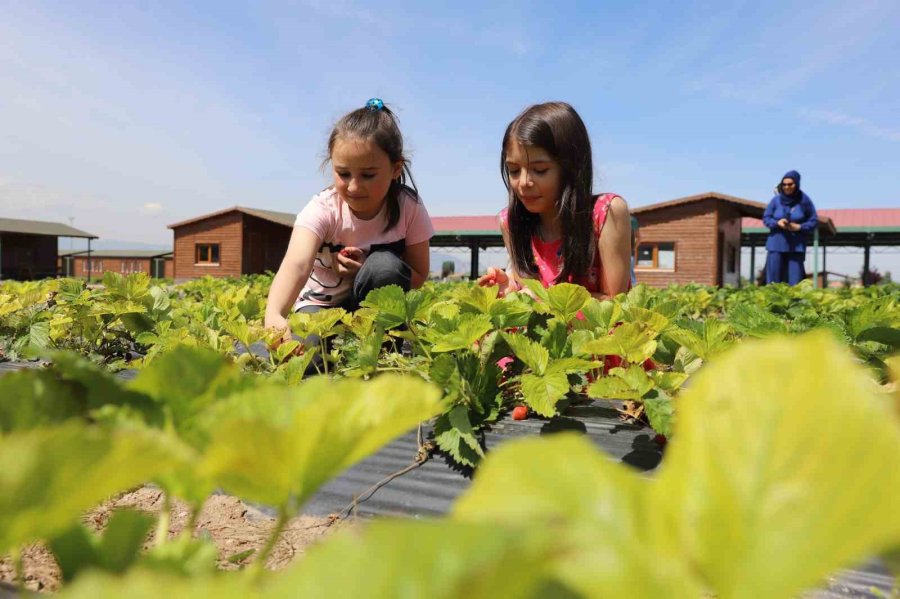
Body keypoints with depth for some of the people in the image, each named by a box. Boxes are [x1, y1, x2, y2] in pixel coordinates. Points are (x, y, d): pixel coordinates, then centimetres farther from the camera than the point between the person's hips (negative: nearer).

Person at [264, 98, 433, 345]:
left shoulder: (410, 208, -18)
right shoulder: (322, 209, -24)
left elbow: (417, 276, -9)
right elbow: (296, 264, -43)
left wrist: (367, 271, -28)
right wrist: (274, 315, -64)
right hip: (321, 304, -1)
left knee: (385, 265, -32)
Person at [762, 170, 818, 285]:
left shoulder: (804, 200, -1)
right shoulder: (776, 200, 0)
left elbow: (814, 220, 4)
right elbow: (766, 218, 6)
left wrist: (800, 227, -14)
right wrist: (777, 223, -13)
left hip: (796, 245, 0)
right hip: (776, 244, 1)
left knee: (795, 278, -1)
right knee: (774, 275, -1)